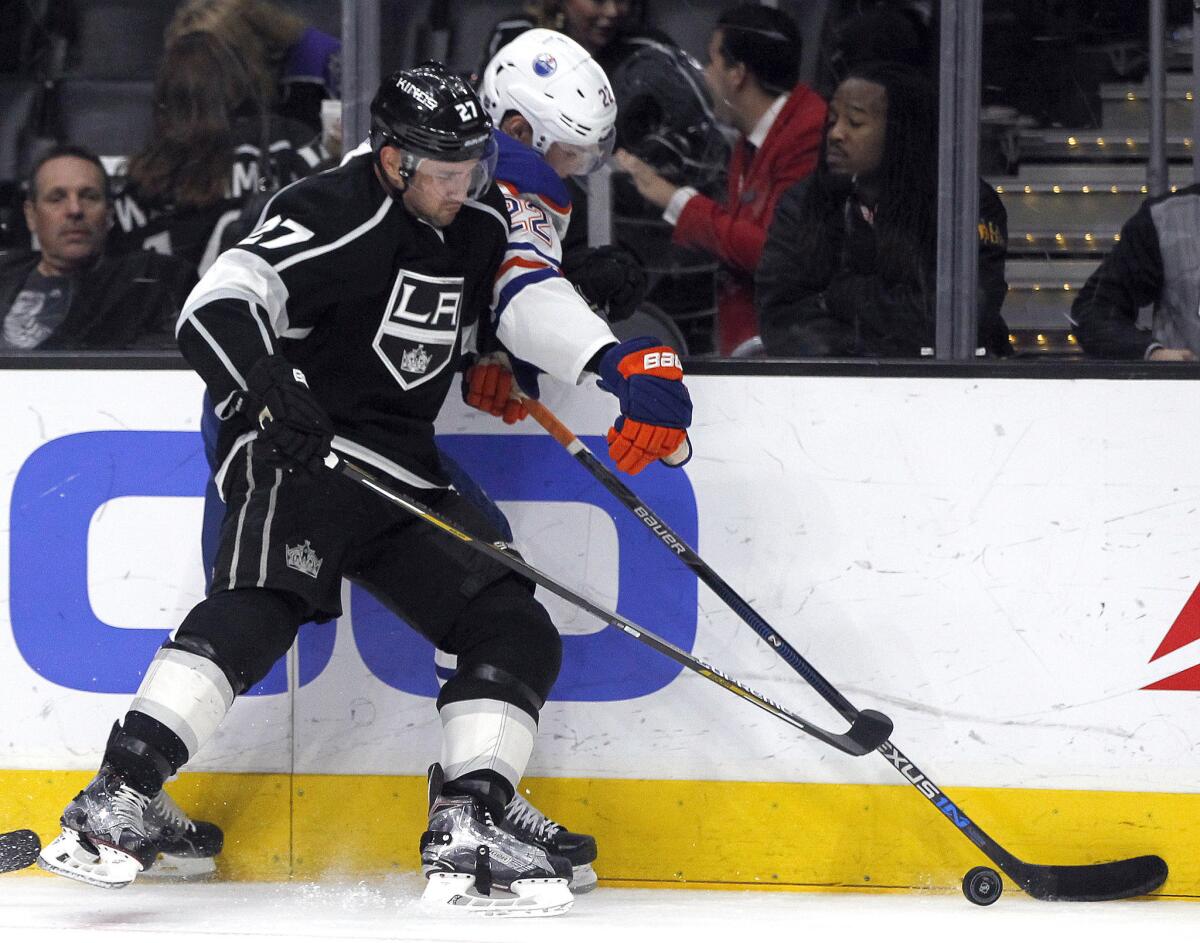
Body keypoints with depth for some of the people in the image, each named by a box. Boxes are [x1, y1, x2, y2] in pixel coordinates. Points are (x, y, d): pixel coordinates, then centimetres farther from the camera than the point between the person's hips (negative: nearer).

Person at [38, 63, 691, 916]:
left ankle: (463, 837, 0)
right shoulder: (330, 219, -16)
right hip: (298, 451, -9)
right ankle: (114, 802, -37)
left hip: (402, 469, 9)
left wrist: (617, 366, 6)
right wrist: (271, 395, -43)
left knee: (517, 634, 0)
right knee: (264, 605, -32)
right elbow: (219, 310, -25)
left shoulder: (480, 222, 9)